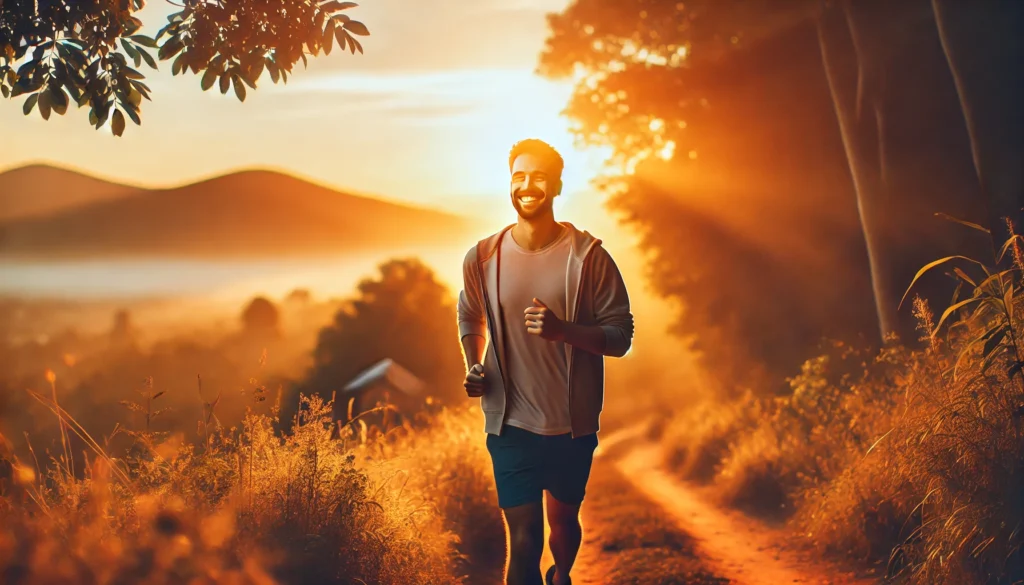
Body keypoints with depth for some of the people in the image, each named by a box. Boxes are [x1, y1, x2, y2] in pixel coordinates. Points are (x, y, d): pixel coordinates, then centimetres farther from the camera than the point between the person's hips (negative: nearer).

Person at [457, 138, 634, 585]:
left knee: (564, 521, 22)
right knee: (523, 542, -5)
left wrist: (561, 329, -26)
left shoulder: (588, 256, -9)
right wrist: (474, 368, -3)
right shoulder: (482, 257, -3)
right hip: (511, 425, 0)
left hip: (573, 426, 1)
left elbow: (620, 335, -9)